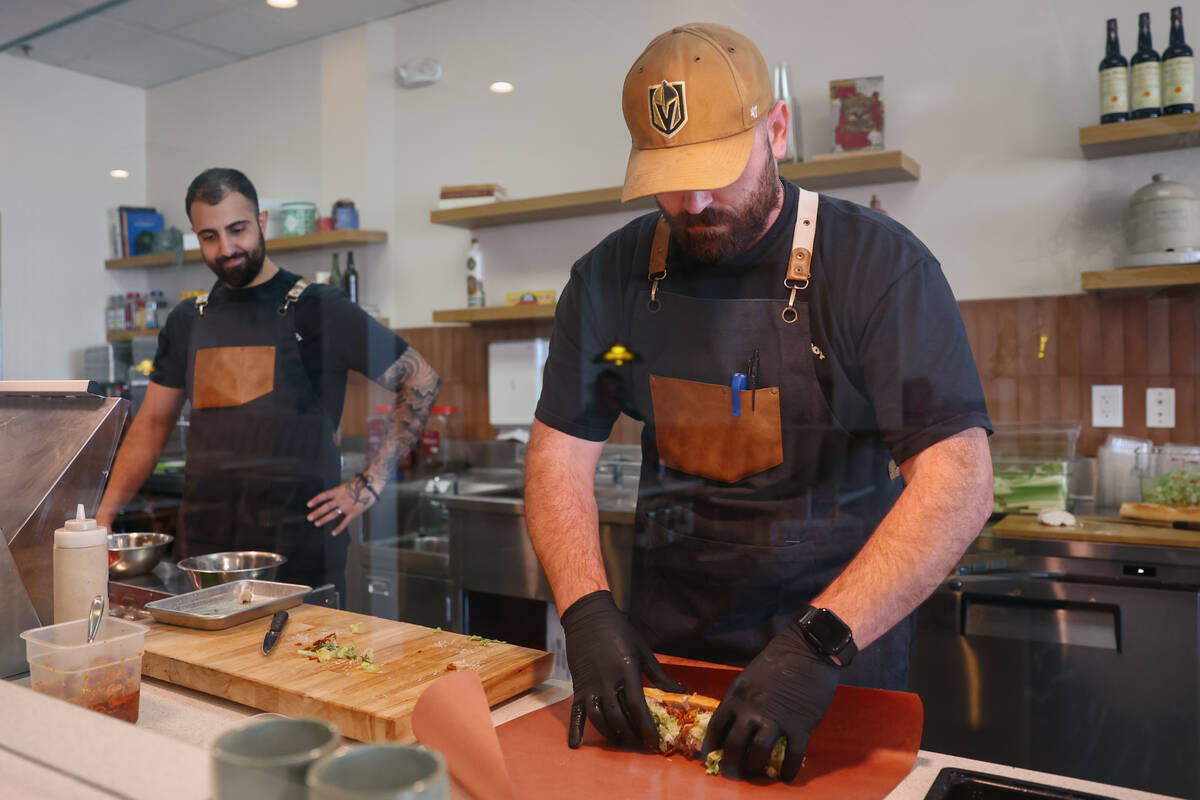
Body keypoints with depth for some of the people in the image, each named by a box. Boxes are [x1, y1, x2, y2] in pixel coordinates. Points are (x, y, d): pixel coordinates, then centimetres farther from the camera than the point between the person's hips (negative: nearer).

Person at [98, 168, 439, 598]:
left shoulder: (318, 309, -6)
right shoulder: (188, 321, 11)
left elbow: (421, 380, -6)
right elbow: (153, 422, 17)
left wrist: (372, 482, -8)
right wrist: (103, 514, 7)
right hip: (202, 543, 5)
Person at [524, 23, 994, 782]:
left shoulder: (878, 264, -15)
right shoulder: (611, 277, -4)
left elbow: (959, 482, -22)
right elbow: (559, 458, -4)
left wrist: (822, 641, -32)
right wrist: (587, 608, -19)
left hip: (843, 648, -3)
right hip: (664, 645, 3)